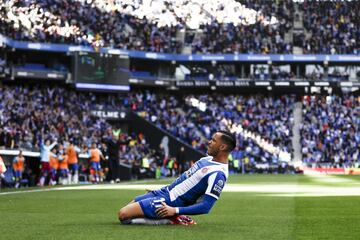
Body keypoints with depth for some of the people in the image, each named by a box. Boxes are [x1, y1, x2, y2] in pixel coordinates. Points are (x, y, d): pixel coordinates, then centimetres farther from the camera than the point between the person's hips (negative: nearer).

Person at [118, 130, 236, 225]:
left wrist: (175, 210, -29)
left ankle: (170, 220, -10)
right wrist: (158, 191, 24)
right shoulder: (208, 159, 7)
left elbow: (205, 207, -25)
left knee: (123, 215, -18)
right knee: (122, 212, 14)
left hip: (170, 202, -10)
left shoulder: (218, 173, -22)